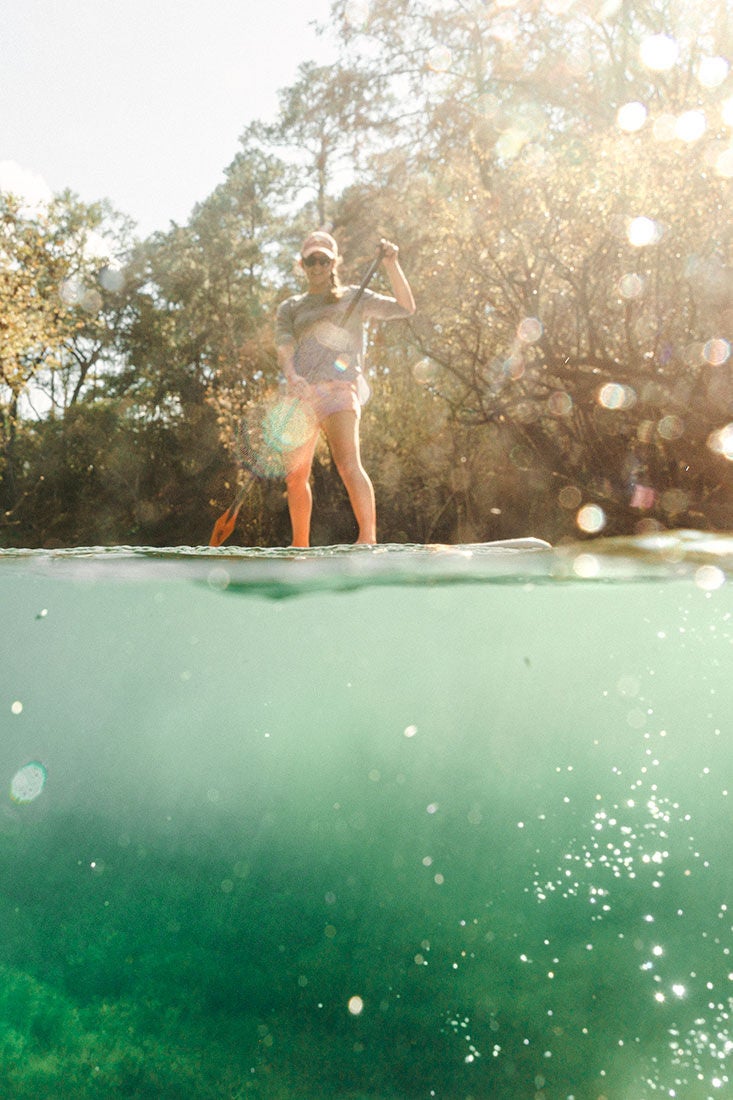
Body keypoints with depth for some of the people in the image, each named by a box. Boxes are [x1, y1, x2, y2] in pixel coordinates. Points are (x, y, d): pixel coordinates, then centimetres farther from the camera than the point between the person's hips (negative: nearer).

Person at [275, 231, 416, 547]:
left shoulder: (355, 298, 15)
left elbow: (405, 308, 5)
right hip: (300, 393, 4)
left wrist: (391, 265, -7)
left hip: (338, 387, -4)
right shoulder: (290, 308, 20)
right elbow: (284, 346, 1)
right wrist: (291, 375, -21)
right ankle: (300, 545, 21)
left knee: (348, 464, -24)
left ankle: (368, 536, -31)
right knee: (295, 476, 7)